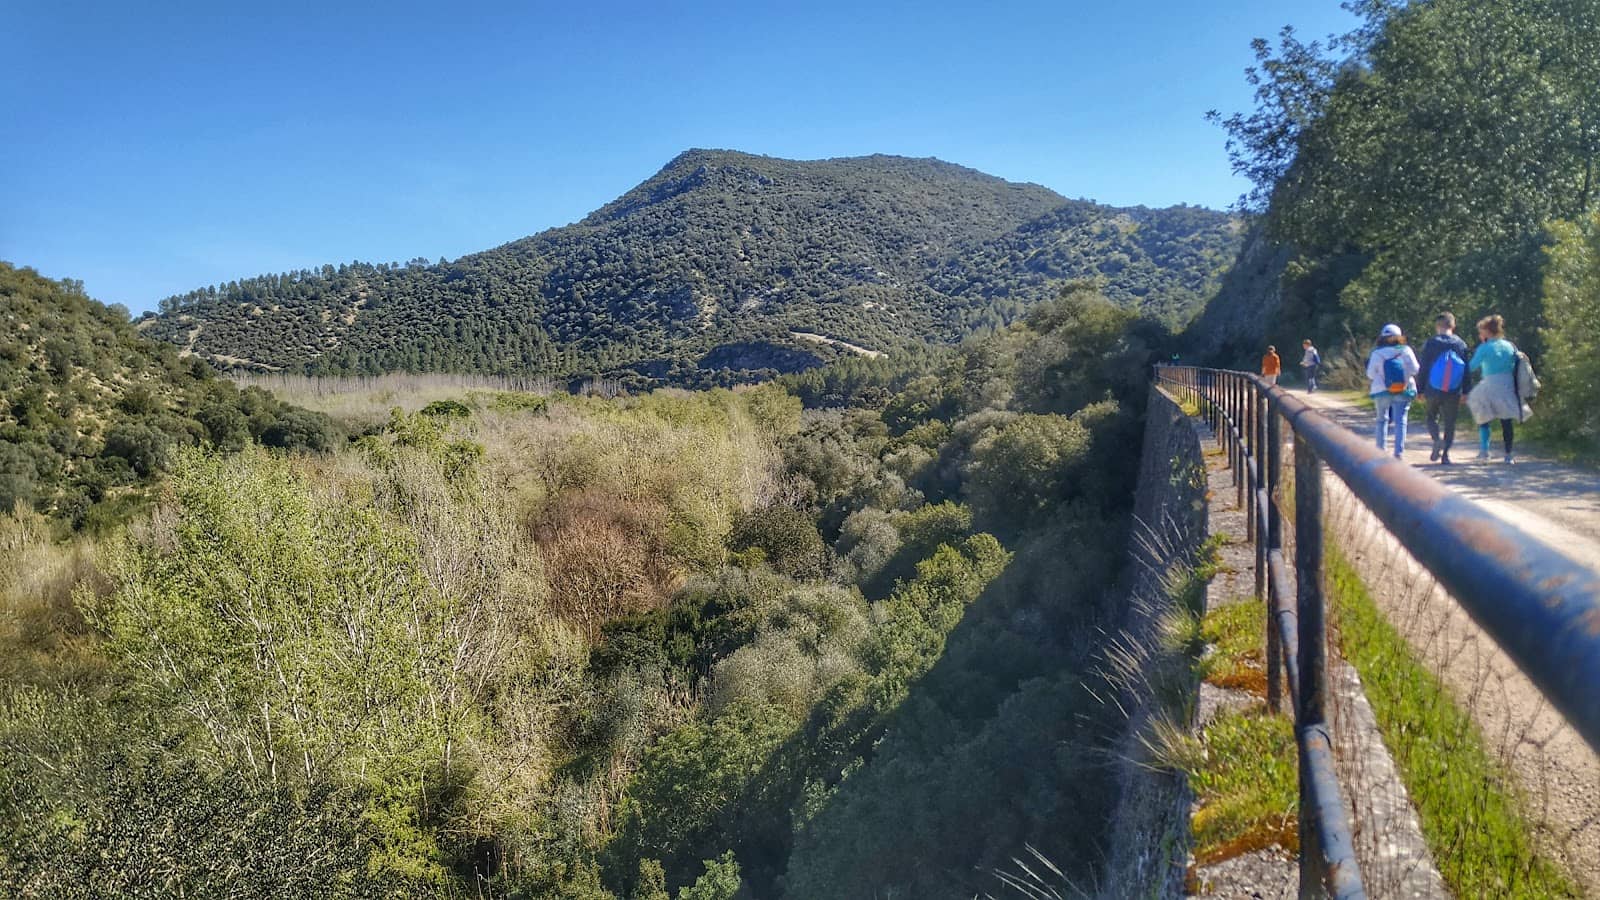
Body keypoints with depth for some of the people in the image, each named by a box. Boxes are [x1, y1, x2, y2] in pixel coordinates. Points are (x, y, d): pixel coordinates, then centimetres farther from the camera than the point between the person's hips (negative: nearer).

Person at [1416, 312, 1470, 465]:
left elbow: (1423, 368, -3)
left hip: (1433, 391, -1)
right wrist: (1465, 392, 9)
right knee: (1450, 423, 8)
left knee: (1432, 418, 16)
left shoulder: (1431, 343, -3)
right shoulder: (1461, 344, 4)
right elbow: (1467, 370, 5)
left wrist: (1421, 391, 3)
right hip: (1454, 393, 2)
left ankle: (1438, 439, -12)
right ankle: (1445, 455, 3)